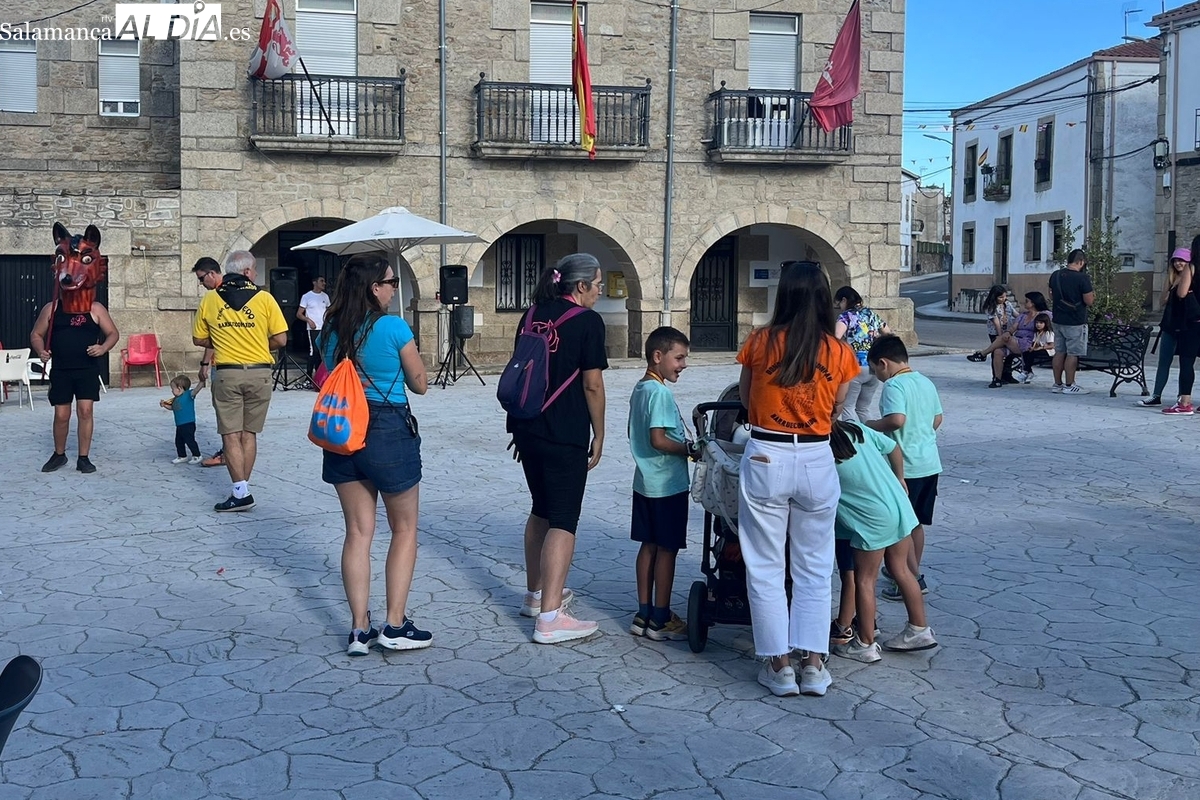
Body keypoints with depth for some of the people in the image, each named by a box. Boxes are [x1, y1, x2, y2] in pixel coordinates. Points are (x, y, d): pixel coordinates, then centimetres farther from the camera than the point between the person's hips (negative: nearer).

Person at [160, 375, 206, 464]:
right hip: (179, 425, 9)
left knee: (190, 440, -3)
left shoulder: (188, 395, -13)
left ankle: (197, 456, 10)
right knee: (179, 441, 16)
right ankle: (182, 456, 30)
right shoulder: (176, 399, 12)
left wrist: (202, 381, -41)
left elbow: (196, 390, -28)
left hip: (188, 424, -9)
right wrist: (164, 405, 9)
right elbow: (172, 407, 26)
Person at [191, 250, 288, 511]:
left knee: (231, 435, 2)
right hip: (259, 373, 0)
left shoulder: (209, 300, 2)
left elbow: (198, 339, 7)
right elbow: (280, 339, -4)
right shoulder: (264, 298, -3)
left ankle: (241, 492, -4)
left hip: (227, 374, 0)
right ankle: (241, 489, 14)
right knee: (249, 433, 11)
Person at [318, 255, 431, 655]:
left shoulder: (329, 332, 4)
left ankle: (359, 629, 12)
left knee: (357, 532, 12)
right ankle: (395, 626, 8)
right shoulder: (394, 328, -13)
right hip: (390, 431, -5)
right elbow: (420, 384, -2)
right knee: (405, 530, 10)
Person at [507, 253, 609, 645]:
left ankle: (535, 594, 33)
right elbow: (592, 384, -11)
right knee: (563, 521, -4)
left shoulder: (532, 314, 10)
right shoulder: (587, 321, -10)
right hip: (565, 436, -7)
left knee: (541, 511, 22)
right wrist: (599, 436, -2)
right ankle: (549, 618, -8)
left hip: (527, 429, 7)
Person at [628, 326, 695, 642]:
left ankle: (644, 614, 19)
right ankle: (661, 620, 8)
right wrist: (690, 449, -13)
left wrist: (683, 443, 16)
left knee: (649, 546, 13)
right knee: (667, 549, 0)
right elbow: (658, 440, -25)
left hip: (646, 482, 9)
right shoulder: (660, 392, -19)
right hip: (668, 485, -9)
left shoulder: (640, 389, 11)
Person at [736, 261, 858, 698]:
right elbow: (836, 411, 8)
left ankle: (779, 664, 12)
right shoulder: (839, 351, -2)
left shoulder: (760, 342, -5)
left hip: (765, 461, -1)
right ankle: (813, 663, 14)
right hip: (817, 462, 2)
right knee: (814, 568, 14)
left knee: (766, 568, 9)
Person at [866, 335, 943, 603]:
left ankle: (913, 579, 5)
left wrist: (869, 426, -13)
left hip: (906, 467, -8)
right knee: (916, 523, 18)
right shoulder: (926, 382, 11)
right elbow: (937, 419, 16)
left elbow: (896, 420, -28)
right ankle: (912, 571, 29)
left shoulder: (894, 385, -15)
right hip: (930, 463, 8)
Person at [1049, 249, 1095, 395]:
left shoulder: (1055, 275, 4)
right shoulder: (1082, 278, -16)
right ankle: (1069, 385, 3)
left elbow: (1051, 296, 16)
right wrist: (1093, 295, 6)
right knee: (1073, 354, 0)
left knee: (1059, 352, 12)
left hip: (1058, 320, 6)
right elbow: (1089, 301, -14)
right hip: (1076, 322, -6)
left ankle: (1057, 384, 16)